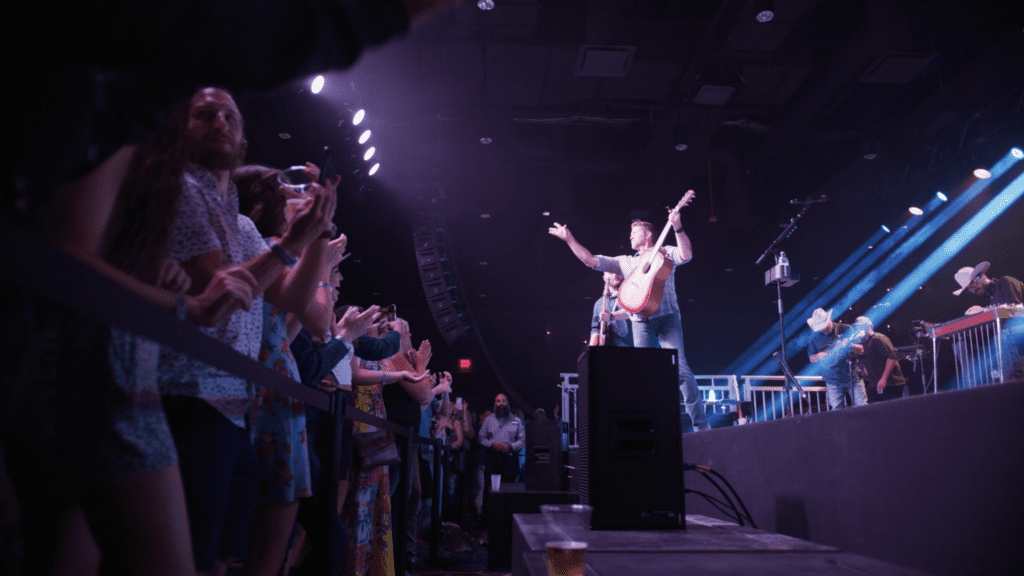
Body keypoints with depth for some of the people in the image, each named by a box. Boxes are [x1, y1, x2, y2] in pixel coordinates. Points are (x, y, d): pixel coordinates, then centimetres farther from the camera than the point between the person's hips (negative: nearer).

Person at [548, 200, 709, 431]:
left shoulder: (665, 252, 11)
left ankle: (701, 425, -11)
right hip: (641, 320, 4)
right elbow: (591, 260, 16)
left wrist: (677, 228, -22)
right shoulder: (625, 262, 21)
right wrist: (569, 239, 11)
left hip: (666, 316, -4)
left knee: (679, 367, -14)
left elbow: (686, 255, -10)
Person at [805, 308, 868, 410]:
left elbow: (861, 349, 3)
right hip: (833, 381, 1)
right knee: (837, 410, -2)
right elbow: (812, 359, 12)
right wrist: (819, 356, -10)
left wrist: (850, 346, -18)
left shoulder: (846, 329, 2)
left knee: (862, 407, -5)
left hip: (853, 375, -1)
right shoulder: (815, 338, 6)